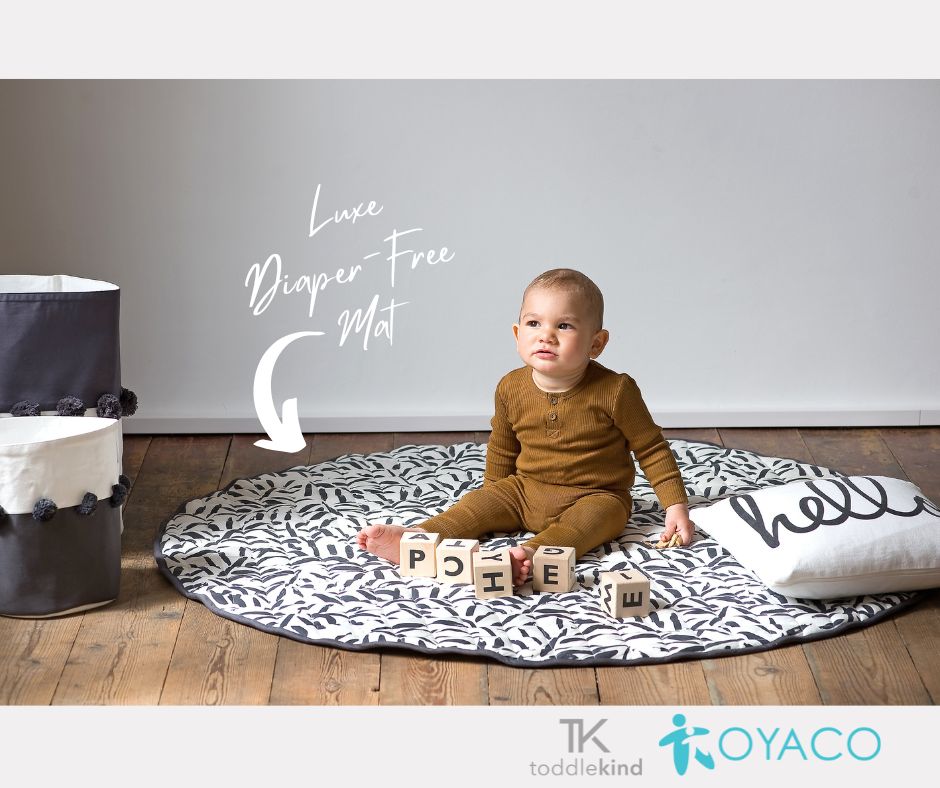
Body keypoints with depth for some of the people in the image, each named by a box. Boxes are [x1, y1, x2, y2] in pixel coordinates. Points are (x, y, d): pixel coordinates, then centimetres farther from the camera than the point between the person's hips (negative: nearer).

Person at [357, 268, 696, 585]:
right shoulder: (512, 389, -2)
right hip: (524, 491, 5)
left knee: (600, 513, -34)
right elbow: (502, 452, 15)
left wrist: (676, 505, -11)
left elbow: (652, 449, -5)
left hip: (595, 496, -5)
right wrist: (493, 502, 20)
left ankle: (533, 553, -58)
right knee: (480, 501, -12)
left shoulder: (614, 391, -14)